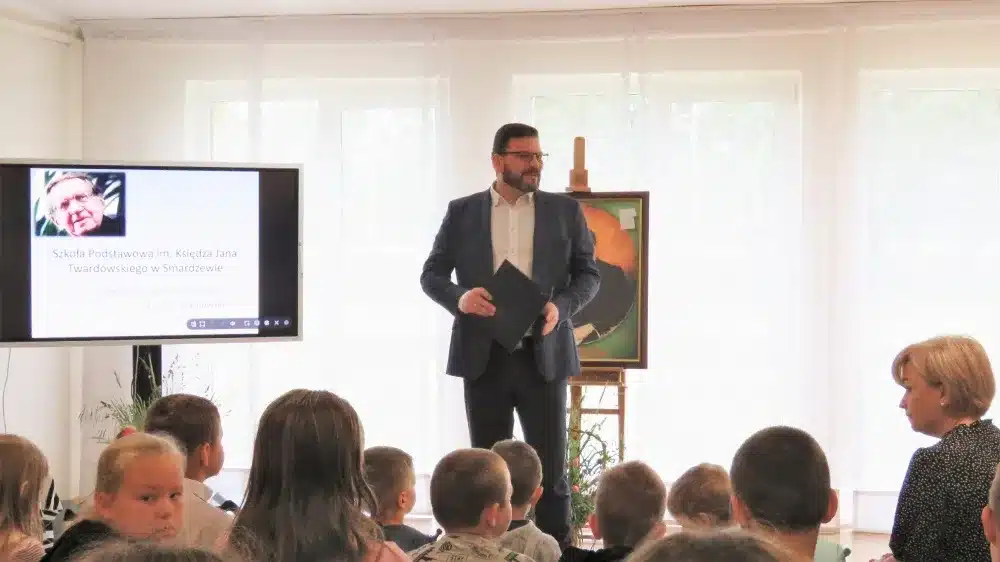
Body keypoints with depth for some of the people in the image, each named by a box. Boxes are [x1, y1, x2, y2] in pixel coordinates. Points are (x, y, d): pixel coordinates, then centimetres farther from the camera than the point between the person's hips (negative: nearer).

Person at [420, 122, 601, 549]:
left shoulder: (565, 210, 6)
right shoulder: (462, 212, 6)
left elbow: (589, 273, 7)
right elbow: (431, 275, 6)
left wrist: (561, 306, -13)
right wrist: (460, 297, -15)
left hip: (544, 356, 0)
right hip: (484, 356, 0)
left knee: (550, 467, 2)